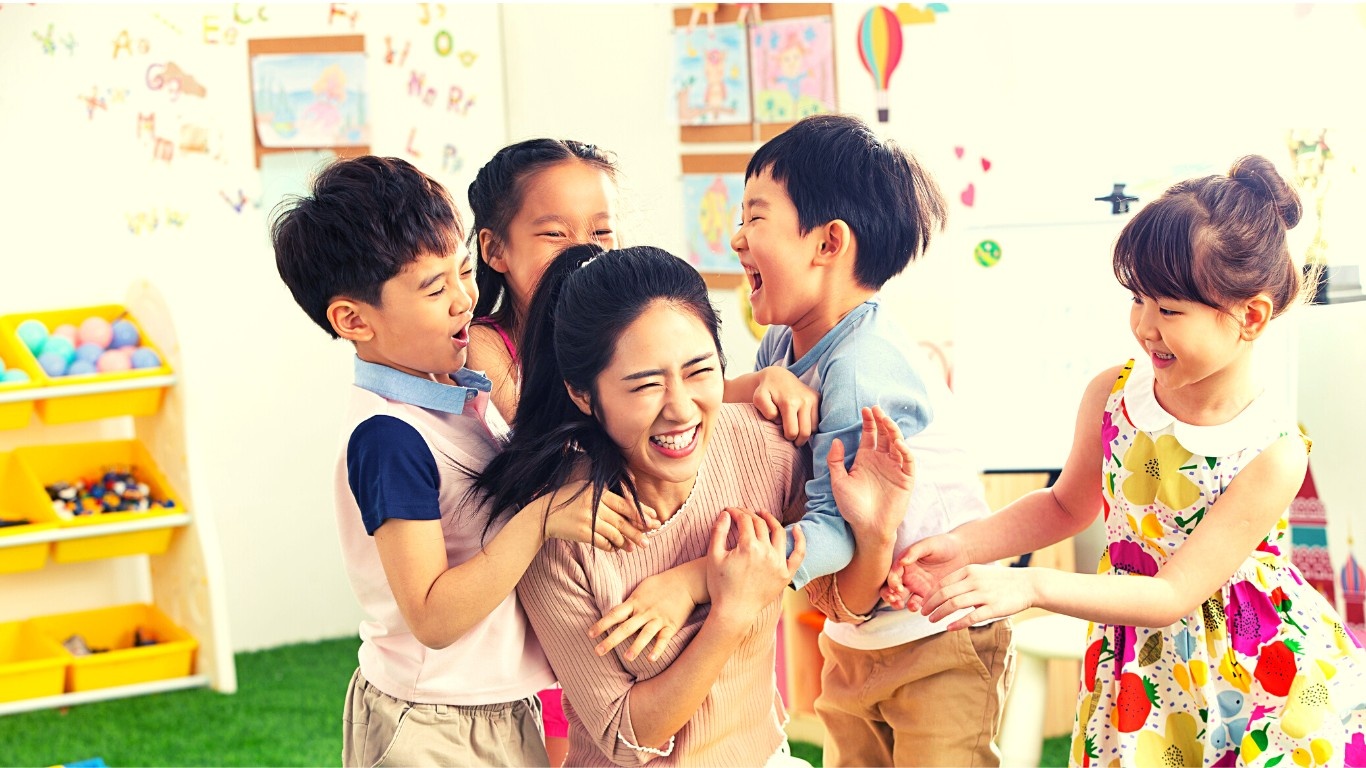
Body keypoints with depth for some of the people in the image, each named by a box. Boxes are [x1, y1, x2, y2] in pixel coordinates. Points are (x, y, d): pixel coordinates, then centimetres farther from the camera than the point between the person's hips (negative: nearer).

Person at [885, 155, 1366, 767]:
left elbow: (1174, 594, -25)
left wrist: (1031, 586, -33)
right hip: (1140, 665, 3)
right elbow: (1068, 504, 8)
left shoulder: (1273, 452, -24)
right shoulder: (1112, 396, -11)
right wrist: (963, 546, -7)